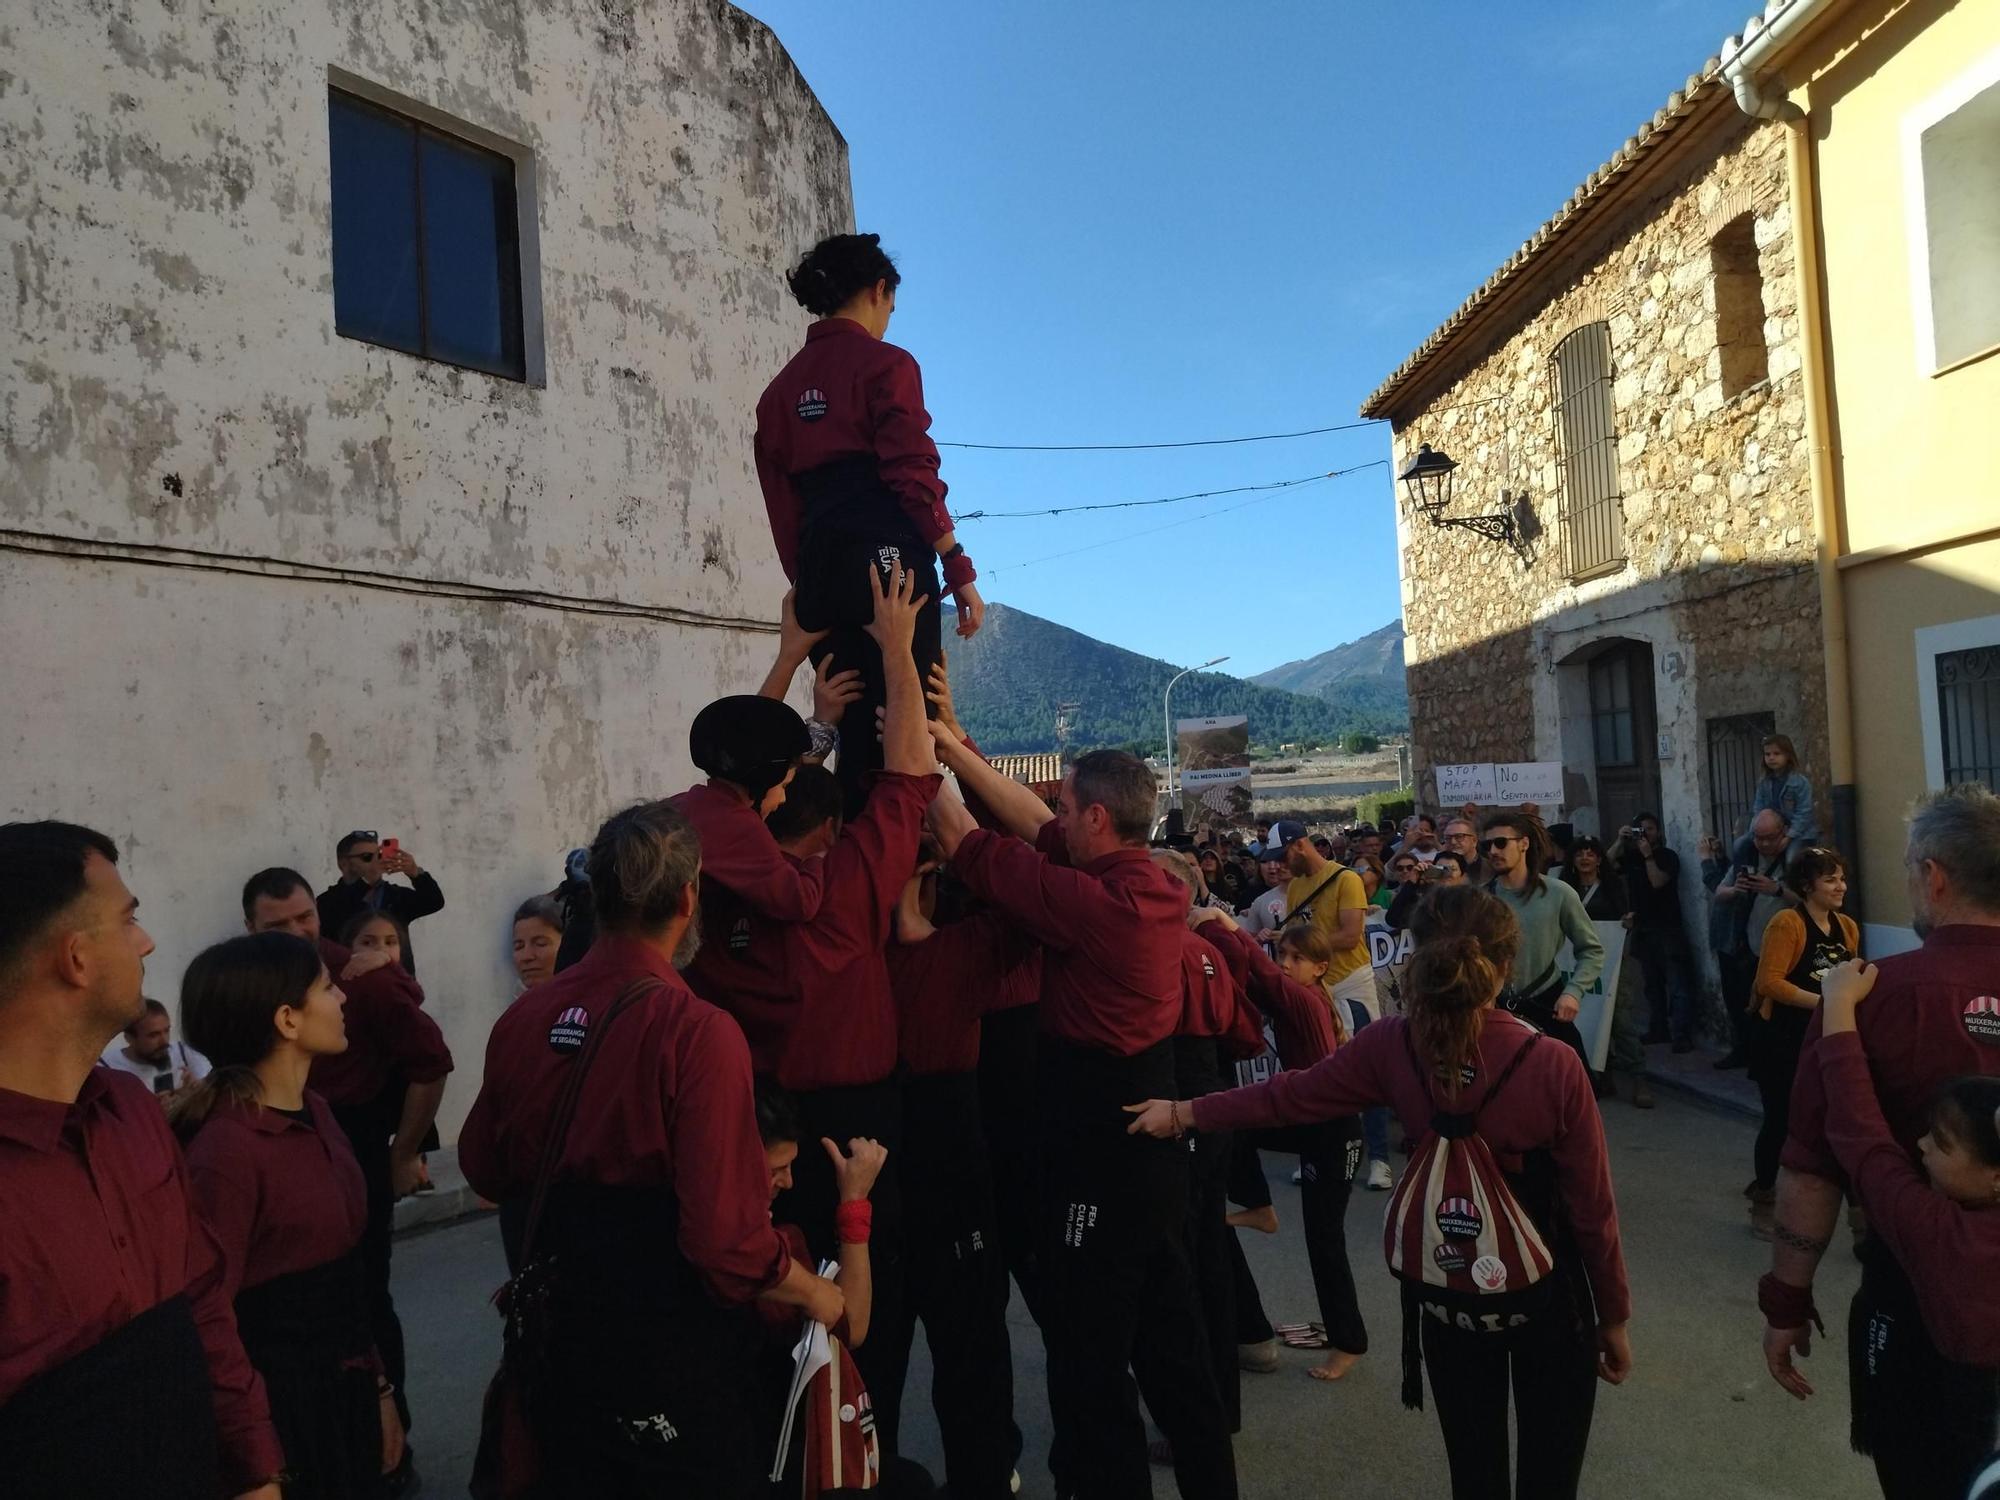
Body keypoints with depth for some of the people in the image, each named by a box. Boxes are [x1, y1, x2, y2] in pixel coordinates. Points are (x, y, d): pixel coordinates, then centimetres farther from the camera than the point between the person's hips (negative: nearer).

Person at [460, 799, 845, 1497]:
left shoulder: (521, 1018, -6)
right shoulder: (698, 1030, -24)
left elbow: (483, 1170, 10)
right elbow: (728, 1238, -25)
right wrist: (814, 1292, -7)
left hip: (556, 1338, 5)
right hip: (675, 1357, -5)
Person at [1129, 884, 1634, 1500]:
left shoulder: (1393, 1046, -16)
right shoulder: (1555, 1066, -21)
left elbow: (1291, 1095, -4)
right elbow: (1592, 1212, -13)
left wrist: (1181, 1113, 9)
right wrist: (1614, 1317, 3)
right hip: (1548, 1291, -2)